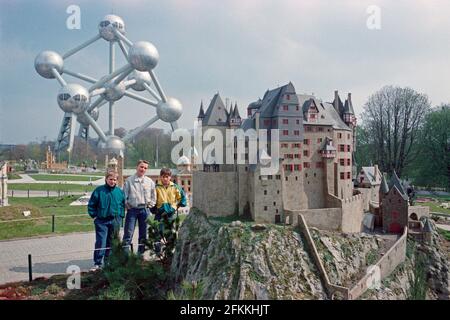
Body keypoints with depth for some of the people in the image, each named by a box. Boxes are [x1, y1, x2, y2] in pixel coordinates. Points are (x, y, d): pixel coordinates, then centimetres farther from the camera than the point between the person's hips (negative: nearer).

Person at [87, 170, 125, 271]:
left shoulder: (119, 191, 4)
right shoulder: (99, 190, -5)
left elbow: (123, 205, 14)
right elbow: (91, 204, 1)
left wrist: (121, 216, 5)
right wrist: (94, 216, -3)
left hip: (115, 221, 3)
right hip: (102, 220, -3)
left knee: (112, 242, 12)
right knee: (100, 242, -7)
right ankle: (97, 263, 0)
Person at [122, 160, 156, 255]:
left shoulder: (150, 181, 7)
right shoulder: (129, 180, -1)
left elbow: (153, 196, 15)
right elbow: (124, 195, 1)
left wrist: (149, 205, 5)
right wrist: (127, 205, -5)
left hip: (145, 209, 3)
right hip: (132, 209, -3)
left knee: (143, 234, 9)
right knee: (128, 233, -5)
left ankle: (141, 254, 19)